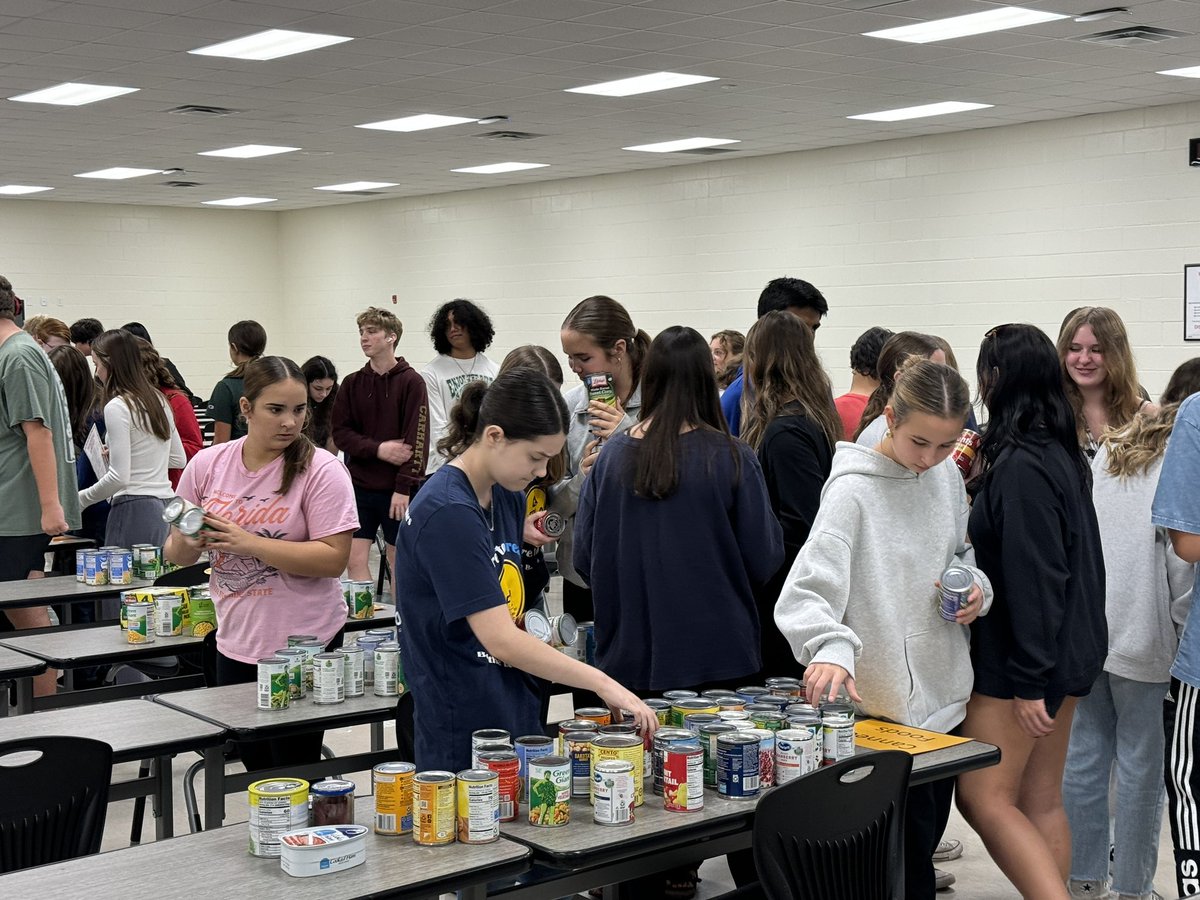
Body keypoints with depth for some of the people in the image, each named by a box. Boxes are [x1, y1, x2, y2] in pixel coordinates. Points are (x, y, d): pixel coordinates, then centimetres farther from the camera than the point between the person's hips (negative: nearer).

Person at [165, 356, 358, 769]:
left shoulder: (321, 469, -10)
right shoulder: (207, 464, 2)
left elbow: (333, 559, -19)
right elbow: (177, 555, 10)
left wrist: (249, 543, -23)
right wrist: (187, 543, -14)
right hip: (236, 642, 5)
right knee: (256, 766, 15)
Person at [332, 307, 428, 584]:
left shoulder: (412, 382, -6)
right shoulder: (352, 383, 5)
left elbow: (416, 438, -10)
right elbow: (340, 433, 2)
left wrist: (404, 487, -16)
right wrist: (377, 449, -14)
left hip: (398, 489, -3)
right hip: (359, 485, 3)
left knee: (398, 560, 6)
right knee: (355, 559, -1)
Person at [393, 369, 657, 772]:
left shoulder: (506, 496, 7)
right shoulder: (448, 514, -21)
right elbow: (501, 640, -24)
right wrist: (602, 683, -22)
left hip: (516, 719, 9)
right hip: (463, 738, -9)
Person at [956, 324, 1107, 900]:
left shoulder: (1020, 464, -18)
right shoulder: (1060, 452, 11)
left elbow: (1033, 577, -22)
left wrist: (1029, 681, -21)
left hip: (1020, 660, -9)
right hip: (1063, 655, 9)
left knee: (983, 798, -6)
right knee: (1041, 799, 12)